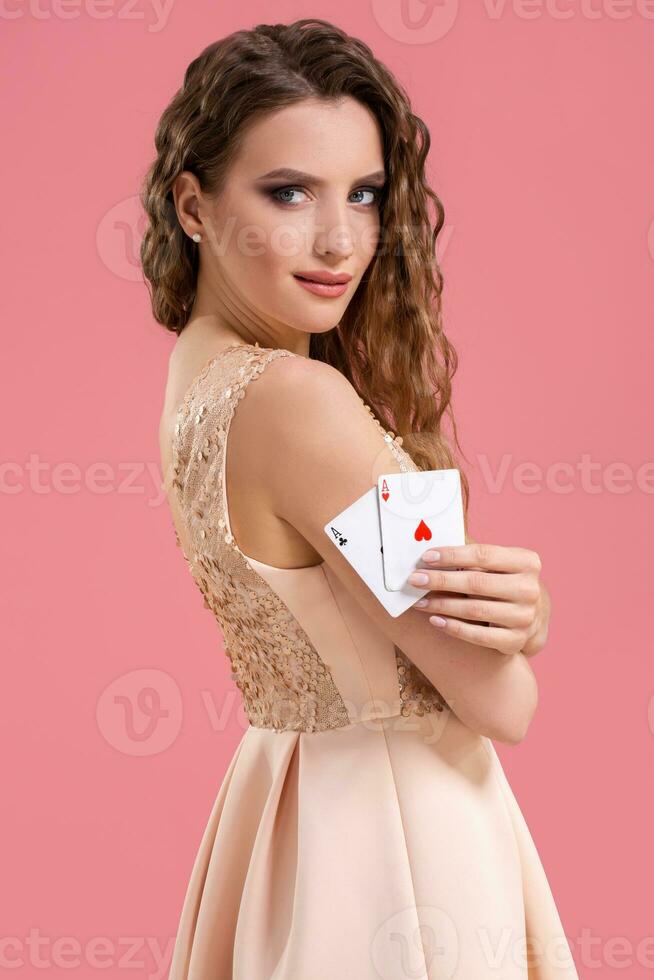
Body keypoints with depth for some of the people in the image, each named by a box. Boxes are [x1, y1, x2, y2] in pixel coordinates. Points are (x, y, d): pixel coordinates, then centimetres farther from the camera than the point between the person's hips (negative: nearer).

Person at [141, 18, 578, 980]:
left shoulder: (201, 372, 2)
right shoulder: (298, 399, -26)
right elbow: (505, 701, -21)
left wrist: (520, 600, -19)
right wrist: (493, 603, -3)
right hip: (391, 839, -8)